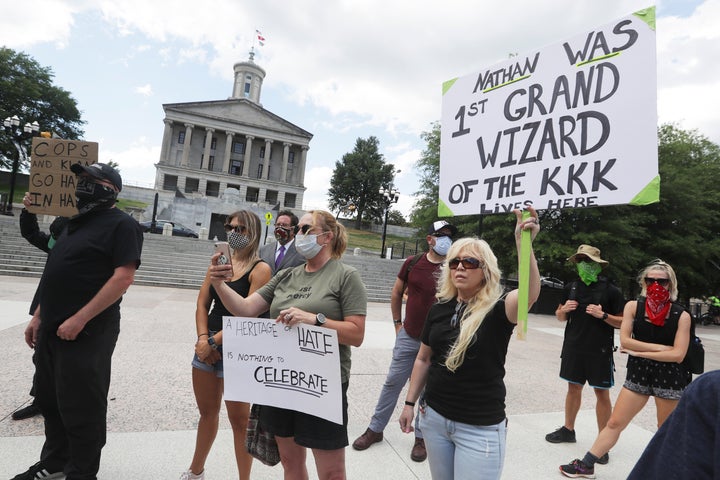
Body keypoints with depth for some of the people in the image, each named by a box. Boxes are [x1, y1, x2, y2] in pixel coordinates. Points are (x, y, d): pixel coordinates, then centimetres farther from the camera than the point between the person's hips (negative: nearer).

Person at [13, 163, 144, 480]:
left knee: (81, 408, 3)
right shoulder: (77, 222, 17)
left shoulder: (121, 225, -11)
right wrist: (40, 316, 16)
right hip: (53, 329, 9)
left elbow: (123, 277, -21)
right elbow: (56, 278, 22)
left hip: (86, 332, -9)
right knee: (50, 401, 20)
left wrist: (79, 319, -22)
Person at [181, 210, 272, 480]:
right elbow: (202, 303, 5)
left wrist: (213, 342, -15)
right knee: (207, 412, 23)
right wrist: (202, 338, -8)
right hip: (206, 344, 6)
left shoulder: (260, 269, -11)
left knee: (239, 420, 6)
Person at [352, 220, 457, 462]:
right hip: (408, 337, 2)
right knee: (392, 383, 11)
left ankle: (421, 437, 31)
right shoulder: (412, 263, -2)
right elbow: (397, 292, 10)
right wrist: (397, 322, 8)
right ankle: (375, 429, 29)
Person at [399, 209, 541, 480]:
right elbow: (424, 359, 9)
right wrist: (410, 402, 10)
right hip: (433, 416, 5)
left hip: (480, 428, -4)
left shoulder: (497, 310, -13)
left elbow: (530, 293, -36)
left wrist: (523, 244, -48)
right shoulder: (440, 309, 0)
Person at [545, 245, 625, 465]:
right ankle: (568, 430, 30)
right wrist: (564, 309, -7)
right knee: (573, 388, 15)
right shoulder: (571, 287, 6)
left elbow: (623, 322, -4)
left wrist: (603, 315, -20)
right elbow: (560, 317, 14)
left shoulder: (611, 290, -6)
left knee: (602, 393, 3)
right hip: (573, 348, 4)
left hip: (599, 351, -4)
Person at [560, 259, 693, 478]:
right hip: (638, 374, 2)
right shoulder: (633, 307, -4)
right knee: (614, 423, 8)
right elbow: (624, 340, -10)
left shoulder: (681, 315, -8)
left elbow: (678, 354, -13)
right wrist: (659, 347, -14)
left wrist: (639, 352, -12)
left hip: (669, 377, -2)